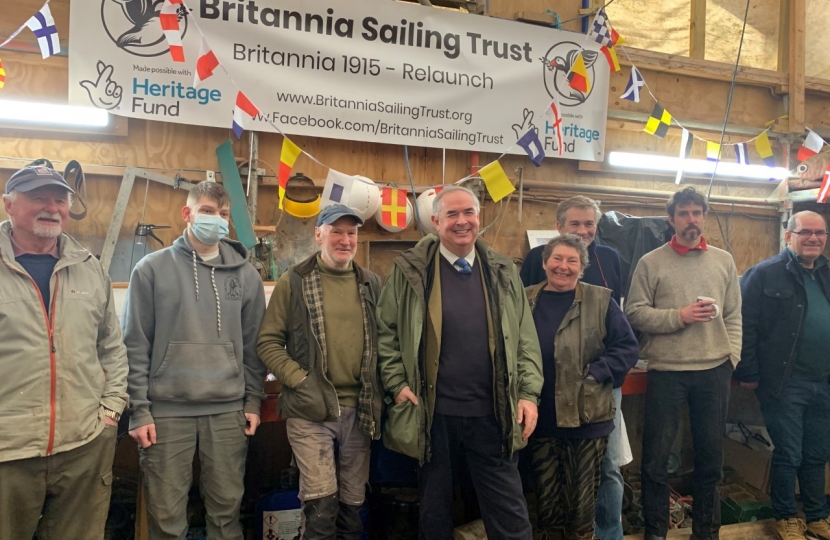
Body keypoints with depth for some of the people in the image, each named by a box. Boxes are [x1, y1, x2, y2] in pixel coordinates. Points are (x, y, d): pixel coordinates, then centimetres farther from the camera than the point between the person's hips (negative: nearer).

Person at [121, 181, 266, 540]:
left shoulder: (246, 275, 7)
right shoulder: (152, 269, 0)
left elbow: (253, 345, 10)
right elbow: (135, 346, -2)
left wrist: (253, 400, 5)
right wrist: (139, 410, -6)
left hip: (228, 410, 2)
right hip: (167, 411, -2)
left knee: (226, 509, 11)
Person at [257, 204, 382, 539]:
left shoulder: (372, 284, 9)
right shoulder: (293, 282, -1)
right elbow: (268, 342, -2)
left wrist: (379, 390, 3)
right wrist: (299, 381, -12)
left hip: (359, 409, 4)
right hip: (310, 409, -3)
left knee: (353, 502, 13)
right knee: (321, 504, -5)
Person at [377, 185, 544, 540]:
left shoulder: (502, 272, 5)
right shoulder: (410, 270, -3)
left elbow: (525, 338, 7)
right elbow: (386, 333, 1)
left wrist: (529, 393, -1)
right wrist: (397, 384, -8)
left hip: (493, 414, 2)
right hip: (433, 414, -1)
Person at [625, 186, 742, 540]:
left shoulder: (724, 261, 9)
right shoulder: (651, 262, -2)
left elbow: (734, 315, 9)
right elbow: (634, 313, -7)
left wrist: (732, 355, -2)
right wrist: (678, 316, -16)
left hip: (715, 370, 3)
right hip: (666, 371, -3)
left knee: (711, 454, 14)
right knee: (656, 457, 4)